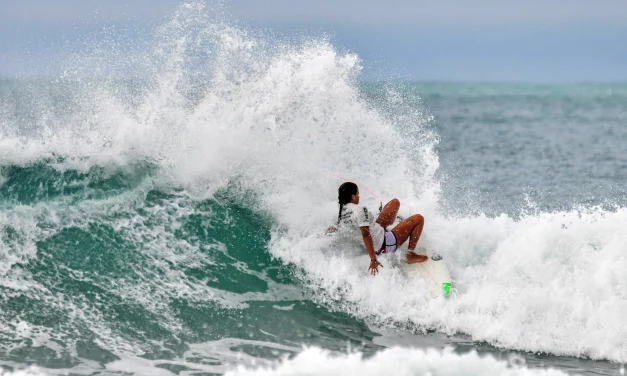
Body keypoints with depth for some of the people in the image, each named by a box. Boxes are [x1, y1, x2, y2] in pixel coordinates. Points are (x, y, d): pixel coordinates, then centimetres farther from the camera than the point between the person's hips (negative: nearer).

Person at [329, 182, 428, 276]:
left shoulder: (341, 213, -5)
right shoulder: (358, 210, -30)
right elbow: (365, 235, -33)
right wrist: (373, 260, -34)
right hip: (383, 246, -10)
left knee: (395, 202, 16)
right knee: (418, 219, -2)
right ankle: (411, 256, 4)